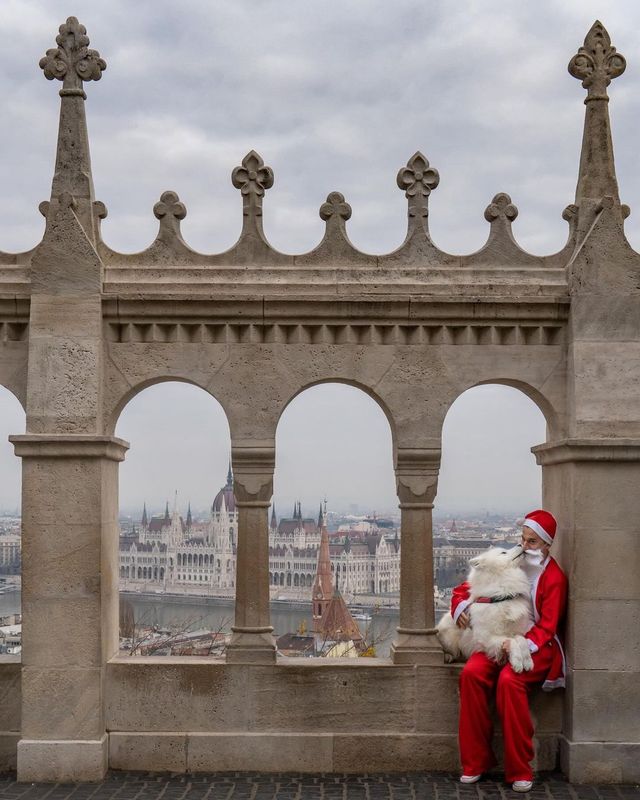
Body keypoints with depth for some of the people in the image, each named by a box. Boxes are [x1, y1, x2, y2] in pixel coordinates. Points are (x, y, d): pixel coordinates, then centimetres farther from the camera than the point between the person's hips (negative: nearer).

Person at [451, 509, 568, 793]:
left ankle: (520, 771, -23)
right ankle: (476, 762, -16)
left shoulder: (554, 578, -3)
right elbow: (467, 587, 16)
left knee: (509, 680, -34)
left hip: (537, 646, -4)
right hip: (500, 640, 4)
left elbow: (546, 627, -9)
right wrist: (460, 606, -6)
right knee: (471, 672, -26)